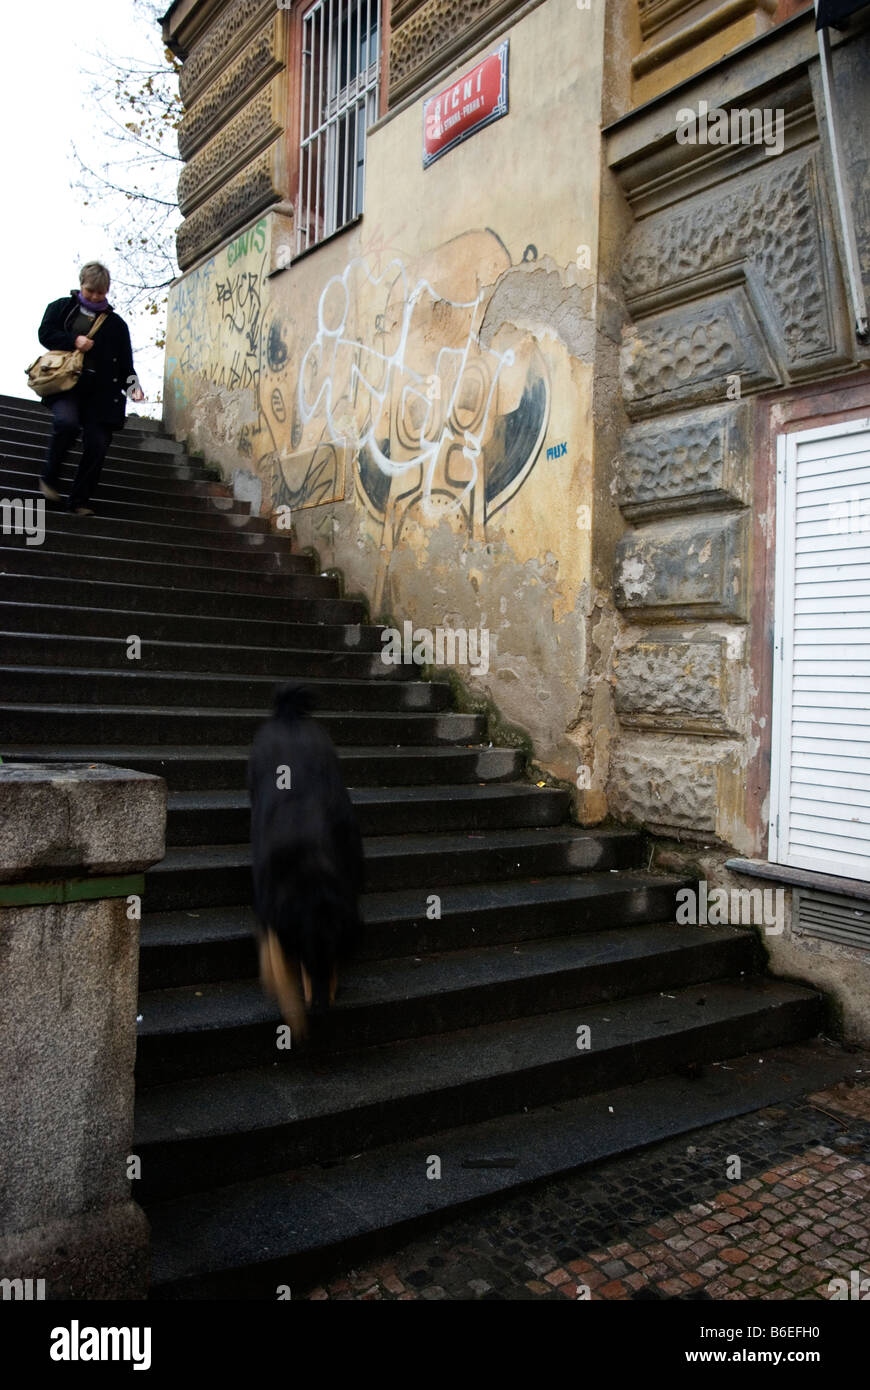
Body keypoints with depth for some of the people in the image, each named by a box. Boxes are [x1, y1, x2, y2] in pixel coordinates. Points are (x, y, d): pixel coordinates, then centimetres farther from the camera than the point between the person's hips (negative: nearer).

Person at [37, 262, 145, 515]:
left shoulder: (116, 323, 20)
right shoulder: (62, 307, 16)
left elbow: (125, 361, 15)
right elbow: (45, 333, 6)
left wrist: (132, 384, -3)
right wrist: (74, 340, -10)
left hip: (101, 389, 3)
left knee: (98, 444, -9)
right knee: (67, 422, -30)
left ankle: (80, 500, 4)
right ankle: (49, 478, -8)